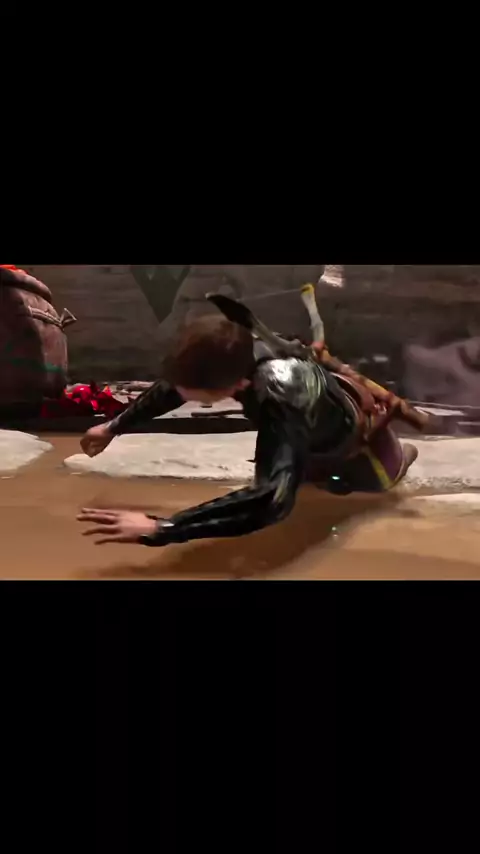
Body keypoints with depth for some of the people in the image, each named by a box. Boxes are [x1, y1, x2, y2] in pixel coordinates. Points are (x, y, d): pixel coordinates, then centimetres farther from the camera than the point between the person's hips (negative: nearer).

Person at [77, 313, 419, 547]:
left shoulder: (281, 402, -54)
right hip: (310, 433, 4)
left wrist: (159, 529, -69)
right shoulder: (235, 356, -34)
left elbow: (273, 500, -67)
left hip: (355, 433, -4)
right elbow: (174, 385, -13)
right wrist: (115, 427, -7)